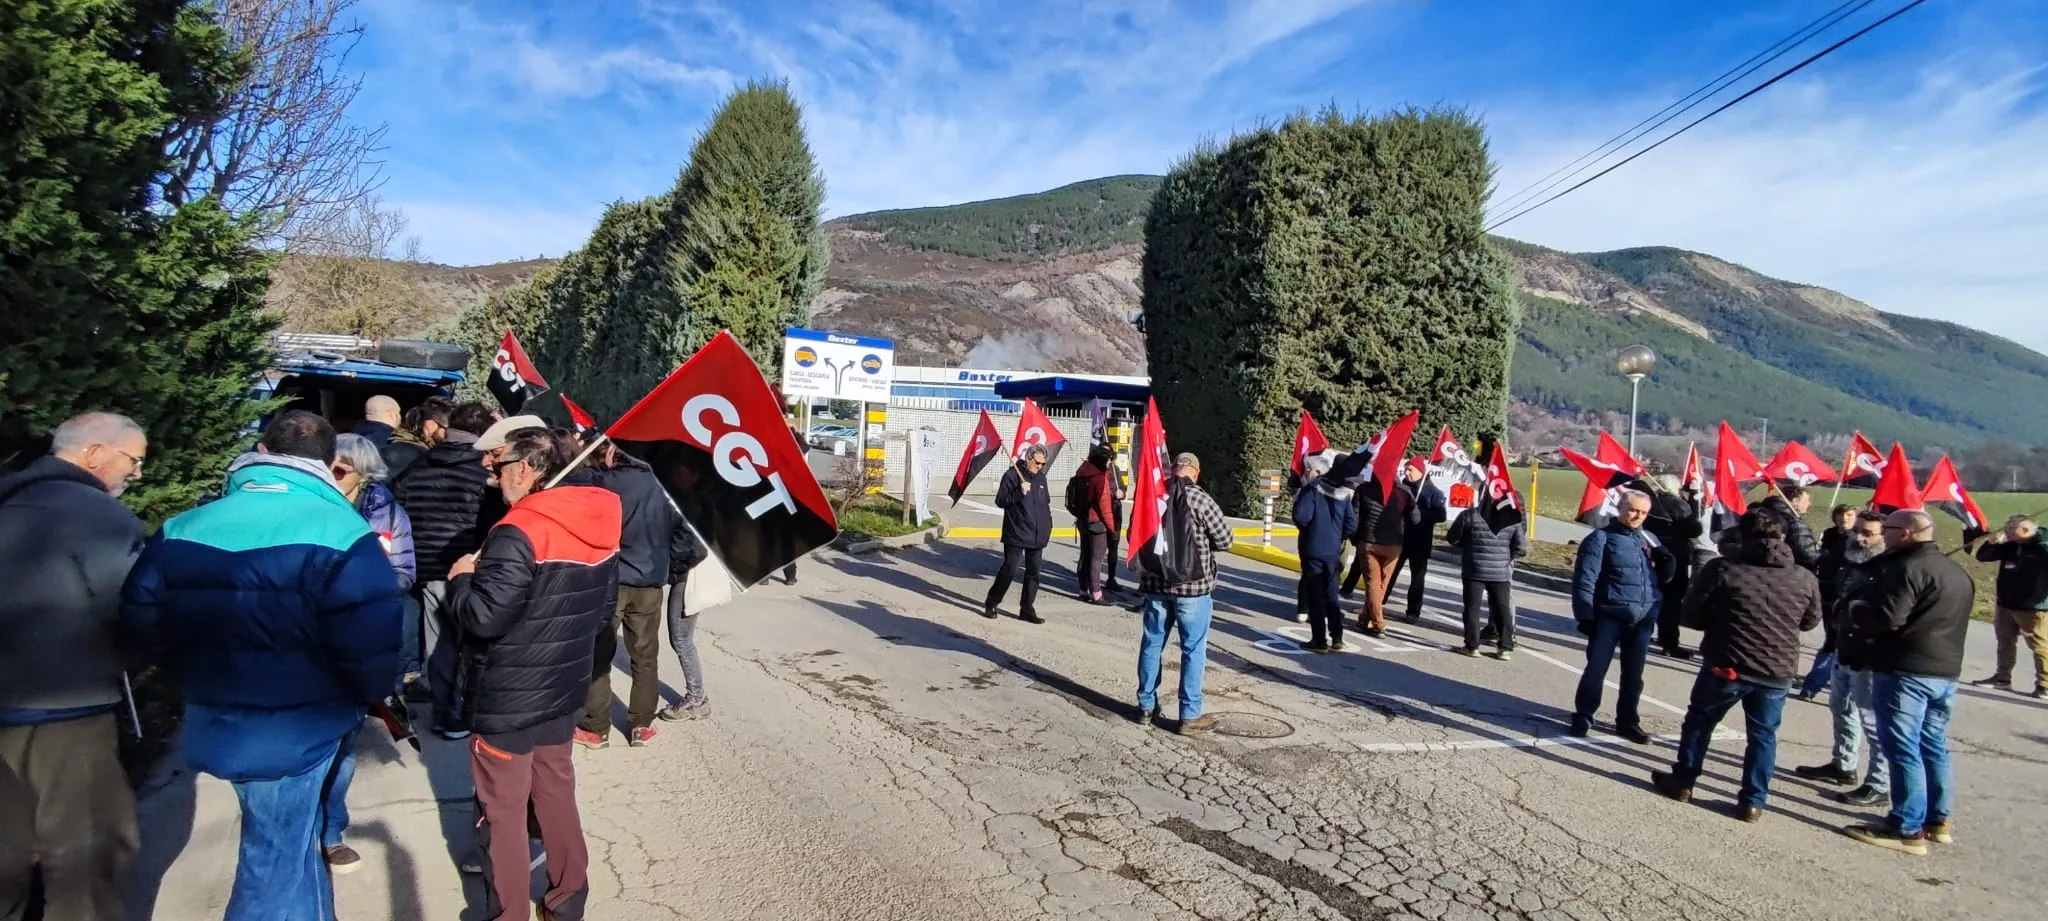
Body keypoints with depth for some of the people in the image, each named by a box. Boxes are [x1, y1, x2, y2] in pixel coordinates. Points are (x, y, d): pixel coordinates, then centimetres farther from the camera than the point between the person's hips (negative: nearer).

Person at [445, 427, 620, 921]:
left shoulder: (518, 533, -22)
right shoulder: (596, 528, 2)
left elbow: (483, 616, -25)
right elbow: (606, 603, 12)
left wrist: (460, 579, -7)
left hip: (508, 699, -7)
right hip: (563, 690, 7)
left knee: (502, 811, 8)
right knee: (556, 793, 20)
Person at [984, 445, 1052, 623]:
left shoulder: (1041, 477, 12)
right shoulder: (1012, 474, -8)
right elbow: (1000, 501, -11)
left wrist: (1048, 526, 15)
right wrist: (1019, 492, -24)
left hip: (1037, 536, 6)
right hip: (1016, 534, -6)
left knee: (1033, 573, 8)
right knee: (1009, 569, -7)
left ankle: (1027, 610, 16)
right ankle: (991, 604, 10)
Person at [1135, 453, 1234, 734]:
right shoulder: (1200, 500, -12)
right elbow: (1225, 541, -6)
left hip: (1155, 583, 4)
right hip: (1193, 585, -4)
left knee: (1152, 644, 15)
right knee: (1193, 649, 5)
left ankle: (1146, 707, 24)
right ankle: (1190, 715, 10)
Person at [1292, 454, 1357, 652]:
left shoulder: (1311, 490, -12)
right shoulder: (1343, 492, 6)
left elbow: (1301, 517, -24)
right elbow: (1351, 524, 5)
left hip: (1313, 550, -6)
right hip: (1333, 551, 6)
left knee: (1315, 596, 1)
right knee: (1331, 595, 15)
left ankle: (1319, 641, 3)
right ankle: (1337, 639, 16)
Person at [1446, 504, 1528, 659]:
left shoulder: (1469, 516, -7)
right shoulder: (1512, 520, -1)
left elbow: (1452, 538, 1)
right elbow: (1521, 548, 0)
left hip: (1474, 570, -2)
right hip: (1501, 572, 2)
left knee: (1472, 607, 5)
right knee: (1502, 608, 10)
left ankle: (1472, 646, 4)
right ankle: (1505, 648, 10)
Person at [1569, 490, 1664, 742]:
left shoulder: (1650, 540, 14)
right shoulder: (1601, 538, -5)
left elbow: (1662, 577, 20)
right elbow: (1584, 580, -9)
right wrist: (1585, 615, -14)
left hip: (1642, 620, 5)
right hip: (1609, 617, -5)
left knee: (1633, 674, 13)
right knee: (1596, 669, -1)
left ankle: (1627, 721, 26)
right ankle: (1583, 717, 11)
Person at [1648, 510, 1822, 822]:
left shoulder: (1723, 569, -9)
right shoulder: (1805, 579, 0)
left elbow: (1692, 616, -3)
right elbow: (1810, 621, 16)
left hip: (1728, 665, -2)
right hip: (1778, 671, 3)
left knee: (1699, 721, 16)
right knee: (1763, 734, 14)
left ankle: (1682, 781, 24)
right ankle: (1753, 802, 17)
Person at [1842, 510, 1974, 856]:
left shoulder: (1907, 568, -15)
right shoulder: (1958, 572, 16)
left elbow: (1886, 618, -23)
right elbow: (1951, 622, 22)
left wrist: (1857, 611, -2)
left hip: (1905, 671, -9)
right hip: (1946, 671, 10)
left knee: (1903, 749, -5)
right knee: (1934, 746, 17)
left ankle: (1907, 829, -3)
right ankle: (1937, 820, 24)